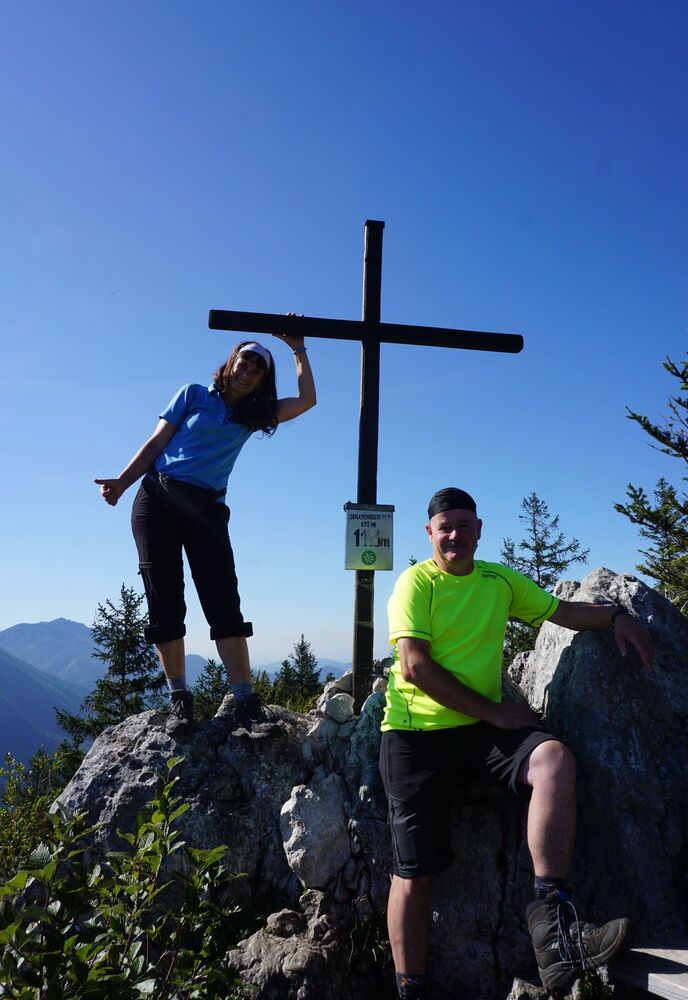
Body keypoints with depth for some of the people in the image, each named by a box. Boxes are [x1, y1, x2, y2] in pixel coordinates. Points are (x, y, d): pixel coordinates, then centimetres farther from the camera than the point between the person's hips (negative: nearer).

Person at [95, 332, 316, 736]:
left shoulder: (254, 415, 17)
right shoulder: (194, 395, 11)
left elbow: (307, 400, 9)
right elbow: (157, 442, 6)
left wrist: (299, 350, 11)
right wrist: (122, 482, -5)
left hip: (207, 509, 1)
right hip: (157, 498, -1)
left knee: (224, 603, -9)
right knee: (164, 601, -4)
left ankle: (245, 698, -10)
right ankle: (179, 697, 2)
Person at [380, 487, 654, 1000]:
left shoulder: (500, 580, 12)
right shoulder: (416, 582, -5)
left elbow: (561, 609, 19)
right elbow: (414, 666, -15)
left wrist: (616, 616, -1)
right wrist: (496, 711, -13)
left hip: (480, 729, 4)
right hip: (416, 732, -4)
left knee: (554, 758, -26)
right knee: (414, 873, -3)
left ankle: (552, 915, -22)